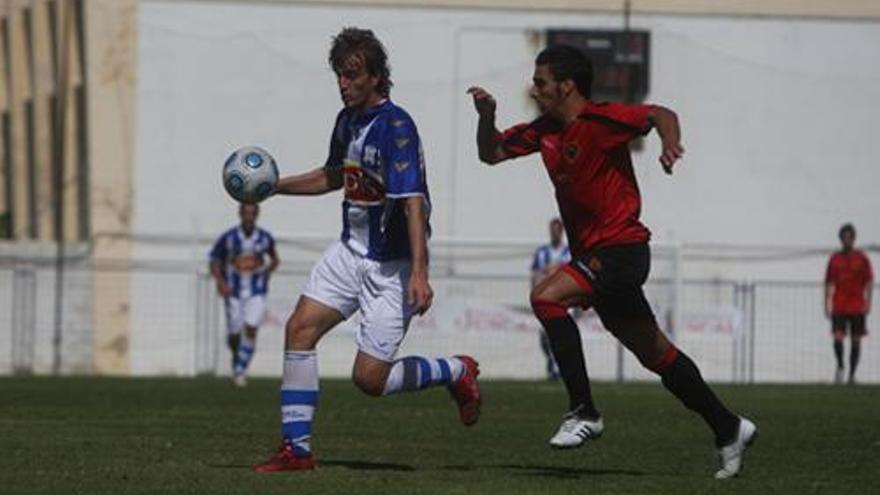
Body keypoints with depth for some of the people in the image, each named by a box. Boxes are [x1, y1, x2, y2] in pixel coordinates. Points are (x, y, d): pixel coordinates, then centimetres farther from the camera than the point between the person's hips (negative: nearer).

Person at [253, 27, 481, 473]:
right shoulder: (347, 119, 7)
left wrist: (419, 273, -34)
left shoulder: (395, 126, -20)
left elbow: (413, 201, -27)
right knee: (300, 328, -7)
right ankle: (296, 449, -2)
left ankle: (456, 373, 17)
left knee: (369, 379, -9)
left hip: (392, 264, -8)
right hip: (351, 249, 8)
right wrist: (275, 185, 14)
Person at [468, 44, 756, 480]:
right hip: (593, 253, 9)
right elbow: (491, 153, 15)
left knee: (546, 297, -25)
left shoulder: (599, 120, -14)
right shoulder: (545, 130, 9)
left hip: (620, 247, -9)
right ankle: (728, 430, 24)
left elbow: (659, 115, -17)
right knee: (654, 353, 14)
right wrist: (486, 116, -3)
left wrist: (670, 143, -37)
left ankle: (584, 411, -19)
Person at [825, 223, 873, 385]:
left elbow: (869, 282, 2)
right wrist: (827, 304, 4)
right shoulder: (834, 259, 7)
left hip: (857, 306, -1)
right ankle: (840, 366, 8)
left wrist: (868, 303, -8)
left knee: (856, 340, 3)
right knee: (838, 338, -13)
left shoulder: (862, 259, 2)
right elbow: (829, 283, 10)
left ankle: (852, 374, 10)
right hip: (839, 307, 1)